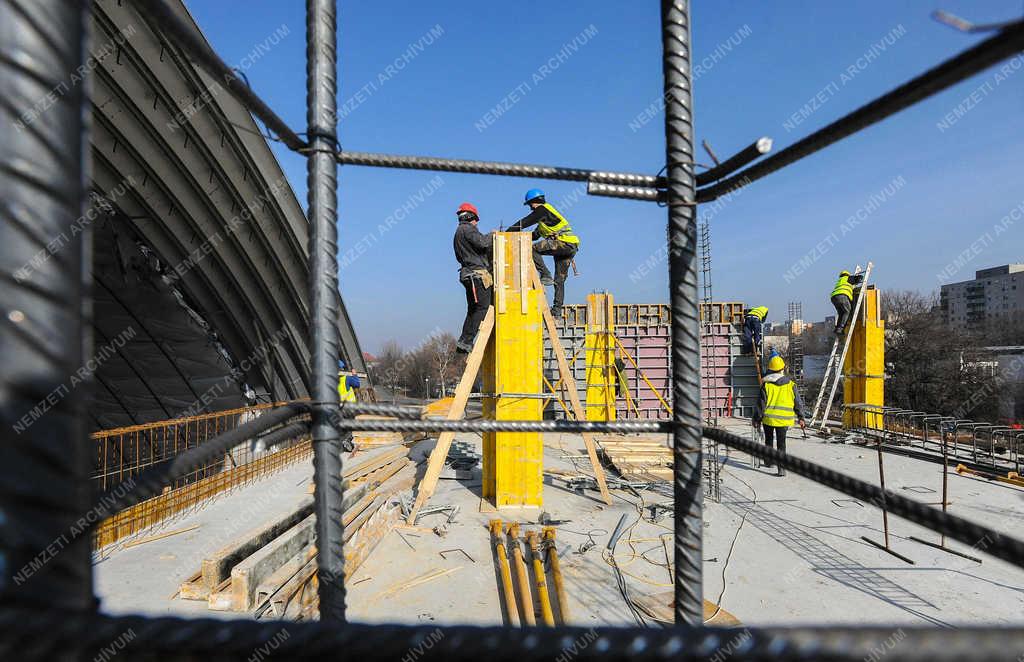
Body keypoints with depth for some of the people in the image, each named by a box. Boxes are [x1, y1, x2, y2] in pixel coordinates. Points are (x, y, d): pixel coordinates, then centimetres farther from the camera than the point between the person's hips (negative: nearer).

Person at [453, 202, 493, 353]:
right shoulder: (467, 229, -7)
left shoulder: (458, 232, 24)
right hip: (478, 273, -10)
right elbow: (482, 243, -22)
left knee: (473, 310, 12)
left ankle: (463, 342, 11)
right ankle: (466, 341, -14)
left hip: (468, 274, 10)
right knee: (483, 307, -11)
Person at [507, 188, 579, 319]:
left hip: (565, 243, -10)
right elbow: (536, 235, 31)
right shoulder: (546, 211, 28)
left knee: (534, 249, -16)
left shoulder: (542, 209, -1)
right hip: (570, 247, 10)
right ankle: (557, 312, 11)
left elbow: (524, 222, -6)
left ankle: (546, 276, -15)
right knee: (559, 280, 10)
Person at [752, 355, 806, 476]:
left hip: (768, 418, -1)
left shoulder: (766, 385, -7)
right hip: (783, 419, 1)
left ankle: (768, 461, 30)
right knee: (781, 443, 5)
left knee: (768, 440, 19)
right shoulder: (791, 385, -1)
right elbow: (798, 403, 4)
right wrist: (801, 418, 14)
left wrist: (757, 418, 4)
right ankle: (781, 468, -3)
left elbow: (761, 403, -5)